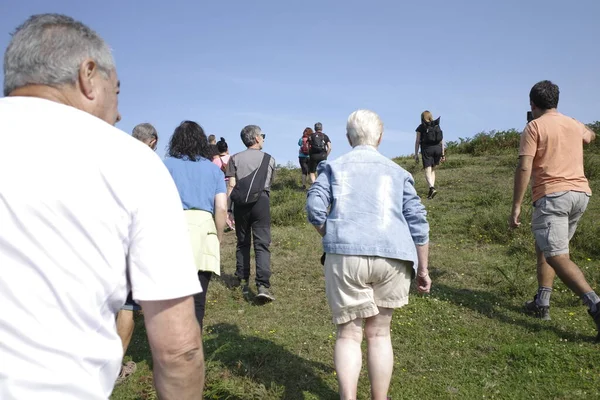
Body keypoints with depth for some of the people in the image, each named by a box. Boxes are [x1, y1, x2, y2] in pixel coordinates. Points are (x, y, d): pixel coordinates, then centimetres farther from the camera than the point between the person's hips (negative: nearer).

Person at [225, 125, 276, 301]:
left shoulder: (235, 158, 8)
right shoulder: (269, 159, 11)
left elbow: (231, 185, 0)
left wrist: (227, 209, 1)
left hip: (241, 203, 1)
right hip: (261, 201, -1)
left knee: (242, 243, 13)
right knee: (262, 244, -4)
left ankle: (243, 282, 18)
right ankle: (263, 285, -15)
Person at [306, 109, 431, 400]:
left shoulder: (333, 167, 12)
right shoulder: (397, 172, 15)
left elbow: (314, 209, -2)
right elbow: (418, 222, 9)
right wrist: (423, 269, 16)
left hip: (346, 256, -1)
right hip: (392, 257, 2)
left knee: (349, 334, 9)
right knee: (379, 333, 16)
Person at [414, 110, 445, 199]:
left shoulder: (421, 127, 3)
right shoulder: (437, 126, 13)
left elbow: (417, 142, -1)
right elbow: (441, 141, 10)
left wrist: (416, 154, 2)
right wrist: (443, 154, 14)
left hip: (427, 149, -4)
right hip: (437, 149, 4)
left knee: (428, 171, -7)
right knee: (433, 170, 19)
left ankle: (432, 188, -29)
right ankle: (432, 188, 14)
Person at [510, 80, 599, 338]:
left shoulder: (535, 127, -4)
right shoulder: (573, 124, 16)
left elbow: (524, 168, -13)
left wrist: (516, 207, -12)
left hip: (552, 195, -7)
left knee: (557, 256, -10)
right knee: (545, 246, 19)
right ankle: (542, 303, 18)